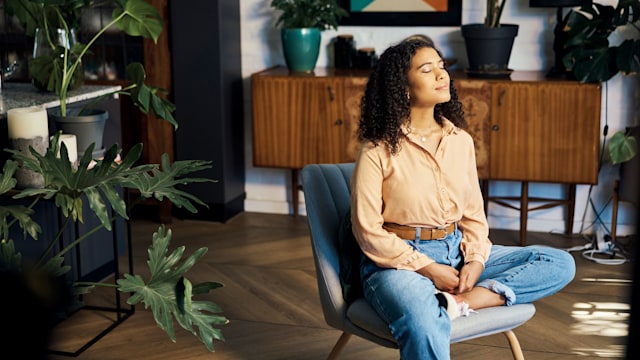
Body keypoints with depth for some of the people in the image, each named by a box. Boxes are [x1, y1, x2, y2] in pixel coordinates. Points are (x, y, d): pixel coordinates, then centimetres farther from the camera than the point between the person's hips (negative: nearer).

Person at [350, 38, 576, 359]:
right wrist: (429, 269, -14)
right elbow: (368, 230, -10)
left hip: (456, 252, 7)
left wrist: (475, 260, -8)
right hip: (398, 261, -7)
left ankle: (457, 302, -21)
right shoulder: (379, 150, -9)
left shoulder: (461, 141, 7)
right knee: (425, 330, -41)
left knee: (560, 264, -8)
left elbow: (474, 214, 11)